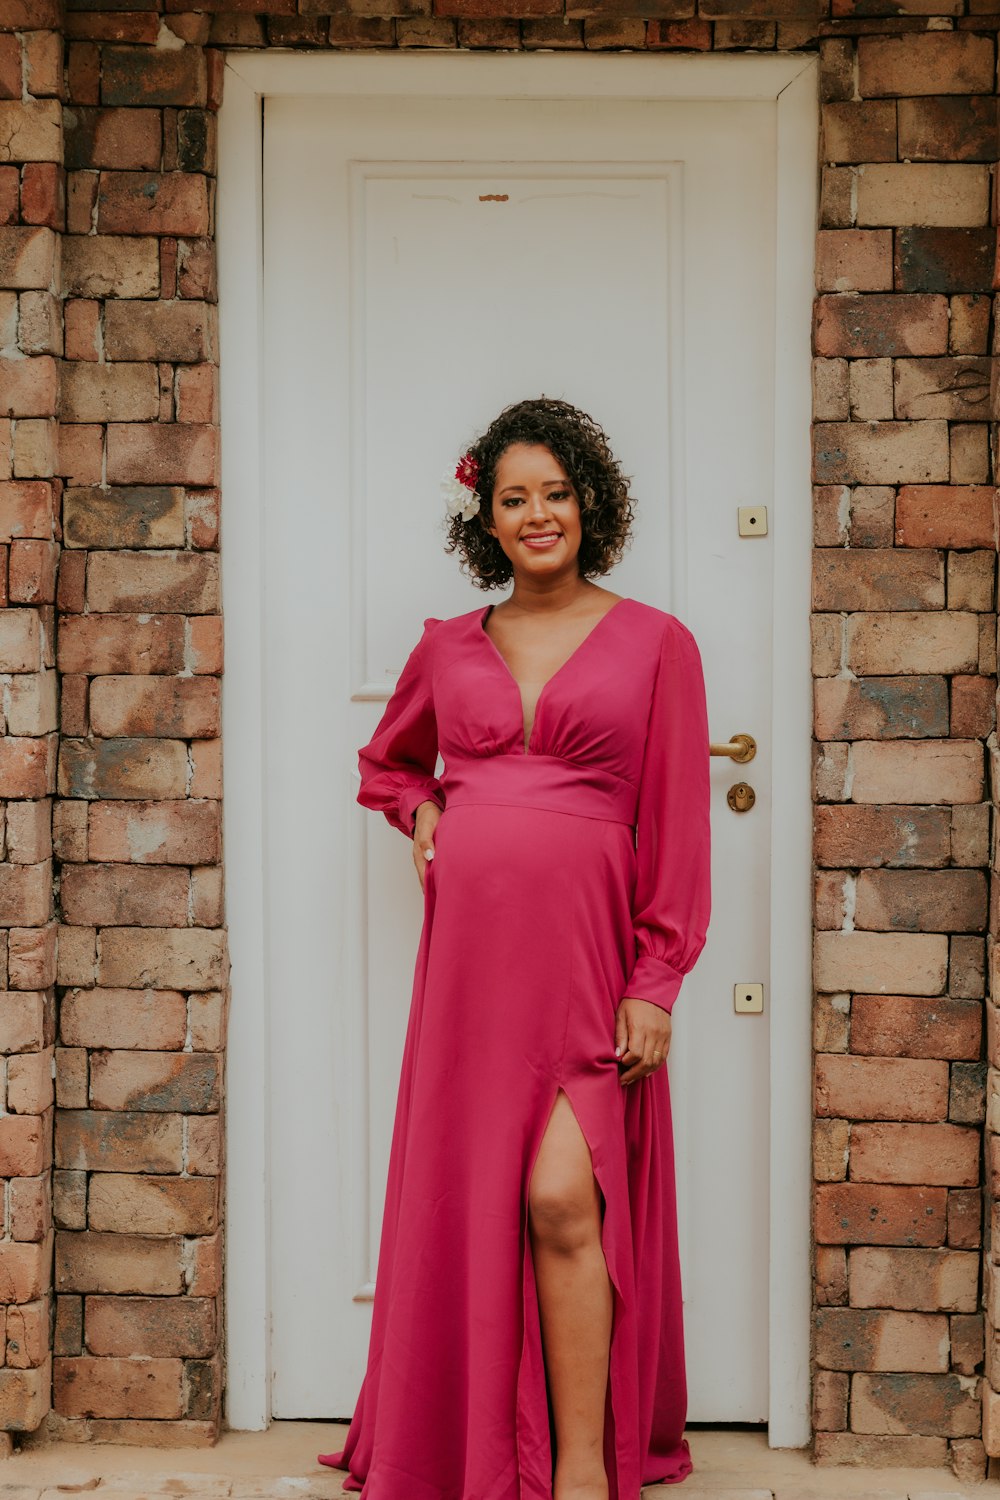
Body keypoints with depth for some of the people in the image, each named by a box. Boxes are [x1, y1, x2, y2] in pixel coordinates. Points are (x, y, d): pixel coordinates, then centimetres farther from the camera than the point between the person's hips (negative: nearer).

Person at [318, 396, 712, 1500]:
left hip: (584, 949, -3)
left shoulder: (654, 643, 2)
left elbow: (678, 826, -1)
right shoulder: (448, 647, 11)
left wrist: (655, 983, -7)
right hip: (470, 943, 4)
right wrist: (423, 812, 7)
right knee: (468, 1200, 8)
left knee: (562, 1199, -11)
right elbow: (384, 762, 29)